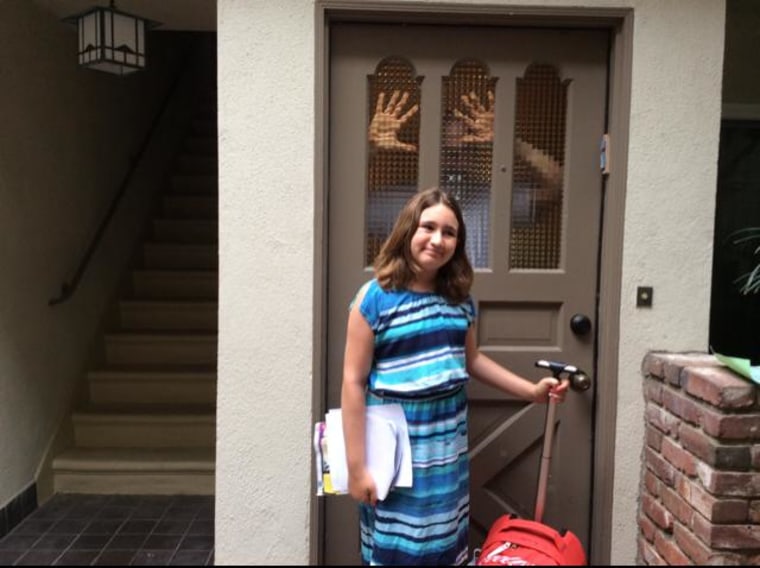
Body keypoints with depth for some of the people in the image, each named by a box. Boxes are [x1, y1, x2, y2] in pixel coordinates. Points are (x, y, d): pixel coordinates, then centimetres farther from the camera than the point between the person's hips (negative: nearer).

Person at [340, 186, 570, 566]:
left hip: (448, 446, 5)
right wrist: (356, 466, -14)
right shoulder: (375, 297, -13)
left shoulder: (460, 299, 3)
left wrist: (531, 390, 12)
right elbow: (353, 383, -13)